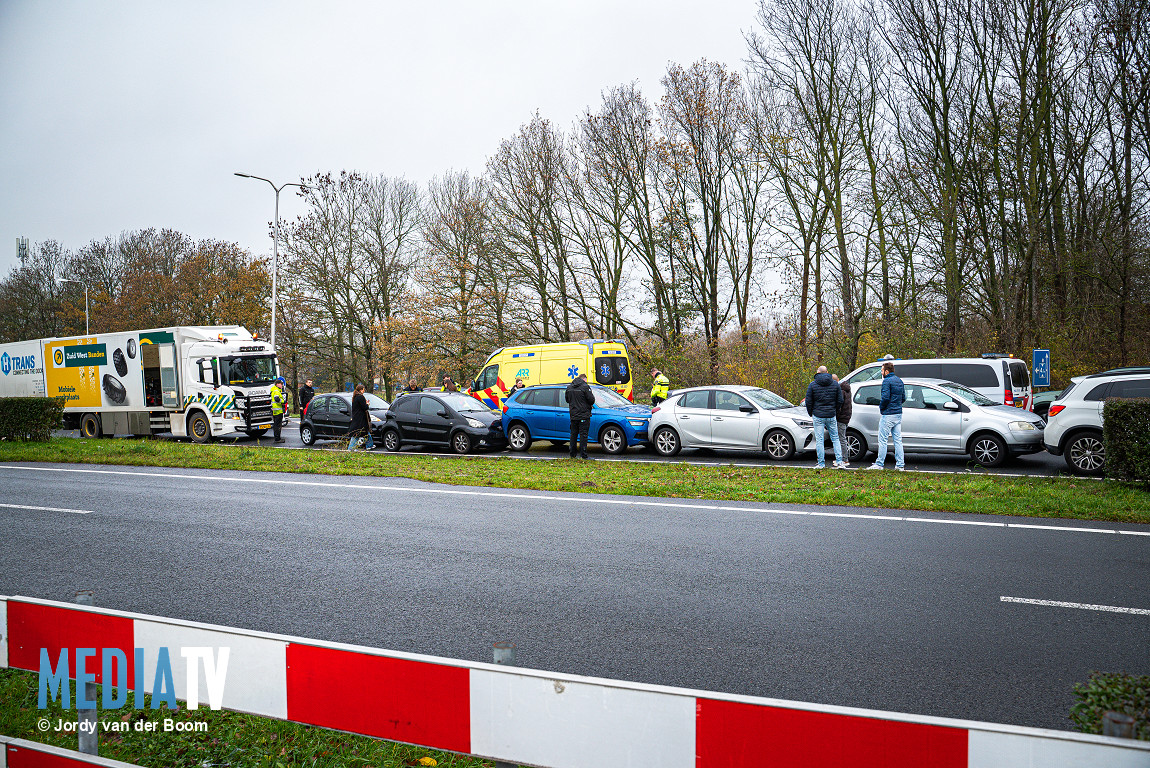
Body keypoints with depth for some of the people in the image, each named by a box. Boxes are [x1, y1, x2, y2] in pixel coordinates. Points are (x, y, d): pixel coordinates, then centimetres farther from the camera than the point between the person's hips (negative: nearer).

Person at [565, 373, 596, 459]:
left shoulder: (569, 387, 6)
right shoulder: (585, 387, -13)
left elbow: (567, 399, 16)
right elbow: (591, 400, -14)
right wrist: (592, 395, 7)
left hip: (573, 416, 5)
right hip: (584, 416, -5)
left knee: (573, 435, 13)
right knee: (583, 435, -2)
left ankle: (572, 454, 16)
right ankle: (583, 455, -3)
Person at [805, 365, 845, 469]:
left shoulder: (813, 385, -4)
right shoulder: (835, 384, 4)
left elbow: (808, 402, -4)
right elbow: (840, 401, 5)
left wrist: (811, 413, 10)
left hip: (818, 416, -3)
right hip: (831, 416, 3)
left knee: (819, 440, 2)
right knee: (835, 439, 11)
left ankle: (821, 463, 2)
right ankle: (839, 461, 3)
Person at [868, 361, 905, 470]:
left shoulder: (887, 381, -12)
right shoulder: (899, 381, 14)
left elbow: (885, 398, -20)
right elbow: (903, 398, 17)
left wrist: (881, 407, -5)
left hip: (888, 415, -8)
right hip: (898, 414, 8)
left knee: (883, 440, -4)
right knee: (898, 440, 9)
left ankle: (879, 464, -2)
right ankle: (900, 465, 8)